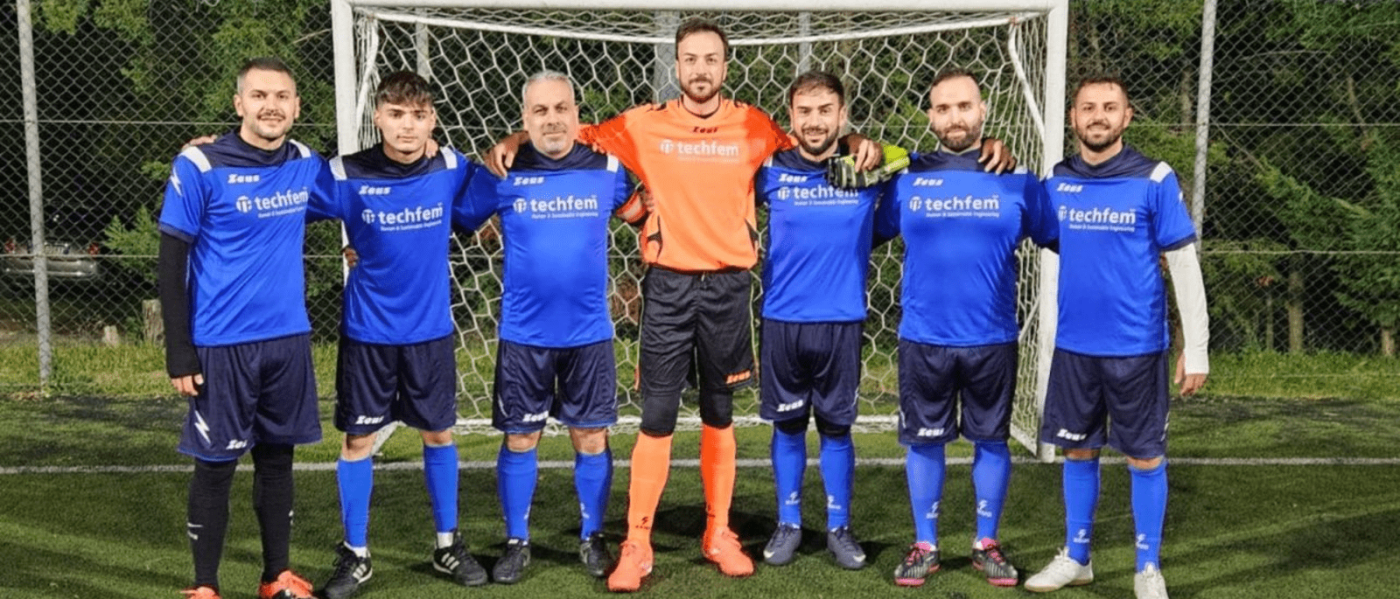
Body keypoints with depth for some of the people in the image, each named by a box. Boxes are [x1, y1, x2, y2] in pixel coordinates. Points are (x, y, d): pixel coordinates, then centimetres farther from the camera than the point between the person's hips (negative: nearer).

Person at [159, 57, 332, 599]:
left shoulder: (306, 166, 3)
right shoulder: (199, 168, -10)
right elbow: (172, 263, -8)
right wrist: (179, 353, -10)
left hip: (288, 340, 4)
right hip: (222, 345, -4)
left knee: (277, 458, 13)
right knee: (216, 466, 5)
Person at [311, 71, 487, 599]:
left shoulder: (451, 169, -6)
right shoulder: (346, 176, -12)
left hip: (431, 330, 2)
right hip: (367, 332, -2)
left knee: (439, 434, 12)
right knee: (358, 439, 4)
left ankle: (447, 545, 28)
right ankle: (355, 555, 19)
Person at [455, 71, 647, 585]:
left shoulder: (606, 169, -2)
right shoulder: (502, 175, -5)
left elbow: (639, 212, 16)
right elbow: (455, 222, 0)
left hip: (589, 332, 1)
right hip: (523, 334, -1)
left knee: (591, 437, 8)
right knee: (520, 439, 7)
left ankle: (592, 538, 25)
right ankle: (516, 542, 22)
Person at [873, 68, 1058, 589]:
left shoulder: (1017, 180, 0)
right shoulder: (906, 179, 1)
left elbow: (1061, 241, 5)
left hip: (992, 339, 0)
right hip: (922, 338, 0)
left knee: (991, 440, 10)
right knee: (924, 441, 8)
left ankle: (987, 543, 26)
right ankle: (925, 545, 22)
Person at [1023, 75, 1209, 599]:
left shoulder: (1154, 180, -7)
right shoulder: (1056, 183, 3)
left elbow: (1184, 265, -6)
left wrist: (1196, 347, -8)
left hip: (1137, 345, -3)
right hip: (1074, 344, 3)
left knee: (1145, 455, 5)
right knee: (1078, 450, 13)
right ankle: (1076, 556, 27)